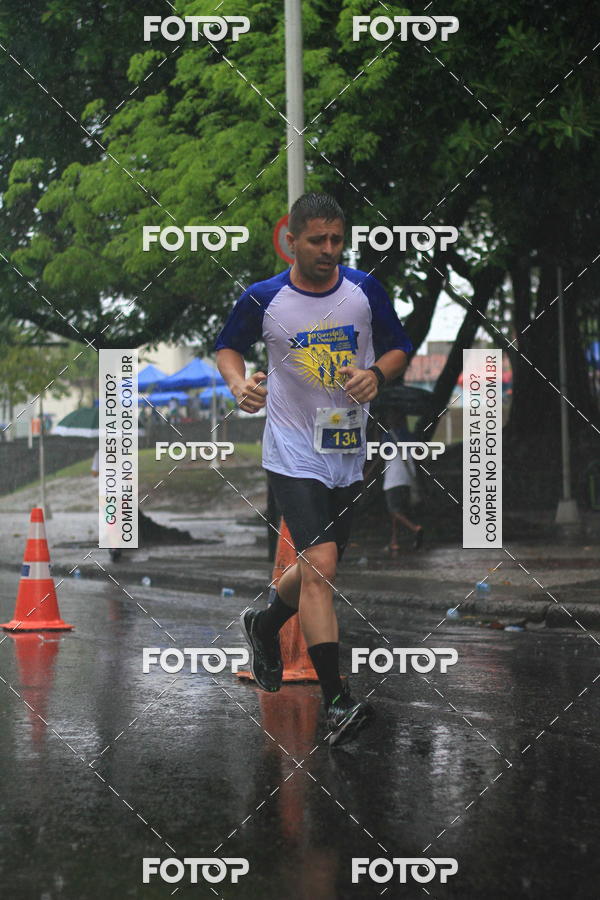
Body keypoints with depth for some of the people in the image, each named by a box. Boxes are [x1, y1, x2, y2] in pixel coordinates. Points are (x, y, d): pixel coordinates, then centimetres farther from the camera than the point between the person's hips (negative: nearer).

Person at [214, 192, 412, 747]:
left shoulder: (365, 290, -1)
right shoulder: (264, 299, -6)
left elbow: (399, 348, 10)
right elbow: (228, 346, 12)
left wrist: (376, 373, -12)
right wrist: (240, 384, -8)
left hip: (348, 452, 4)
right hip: (293, 454, -4)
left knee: (319, 569, 17)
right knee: (320, 564, -19)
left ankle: (264, 626, 49)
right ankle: (337, 701, -21)